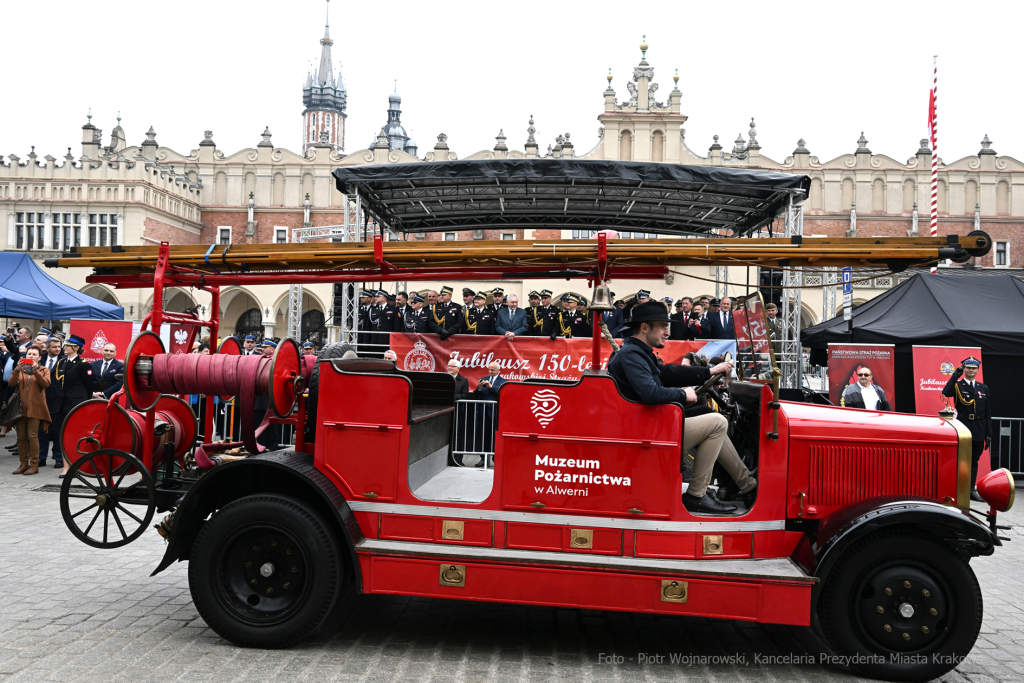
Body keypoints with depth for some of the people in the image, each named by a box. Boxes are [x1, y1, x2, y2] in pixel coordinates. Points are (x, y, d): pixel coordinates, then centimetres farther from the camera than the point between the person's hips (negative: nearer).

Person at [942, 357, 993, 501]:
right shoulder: (957, 385, 1)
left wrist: (988, 435, 6)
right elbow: (945, 394, -23)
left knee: (974, 460, 10)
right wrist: (955, 376, -24)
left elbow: (988, 414, 11)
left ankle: (971, 489, 18)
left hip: (978, 432, 4)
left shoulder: (984, 389, 12)